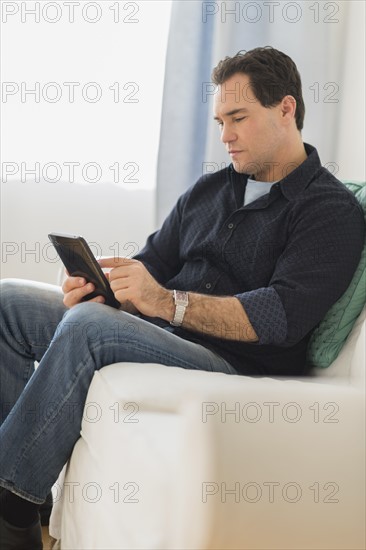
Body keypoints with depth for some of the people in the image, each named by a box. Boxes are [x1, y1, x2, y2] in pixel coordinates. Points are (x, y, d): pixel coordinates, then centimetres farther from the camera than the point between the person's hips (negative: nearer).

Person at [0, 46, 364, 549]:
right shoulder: (209, 190, 19)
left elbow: (283, 317, -18)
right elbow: (152, 263, 18)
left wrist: (166, 302, -27)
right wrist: (97, 285, -6)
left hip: (238, 367, -8)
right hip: (158, 335, 8)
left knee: (88, 325, -32)